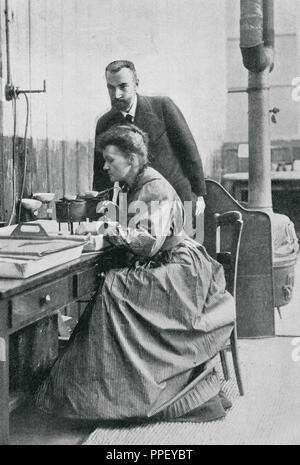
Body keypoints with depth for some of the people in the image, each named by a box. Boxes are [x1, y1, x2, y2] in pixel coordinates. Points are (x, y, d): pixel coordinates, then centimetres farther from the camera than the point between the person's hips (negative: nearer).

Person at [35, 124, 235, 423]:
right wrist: (108, 216, 2)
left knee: (115, 288, -25)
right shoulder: (132, 187, 15)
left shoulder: (156, 190, -14)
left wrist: (105, 227, -22)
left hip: (179, 272, -9)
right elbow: (133, 235, 18)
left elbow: (150, 241, -24)